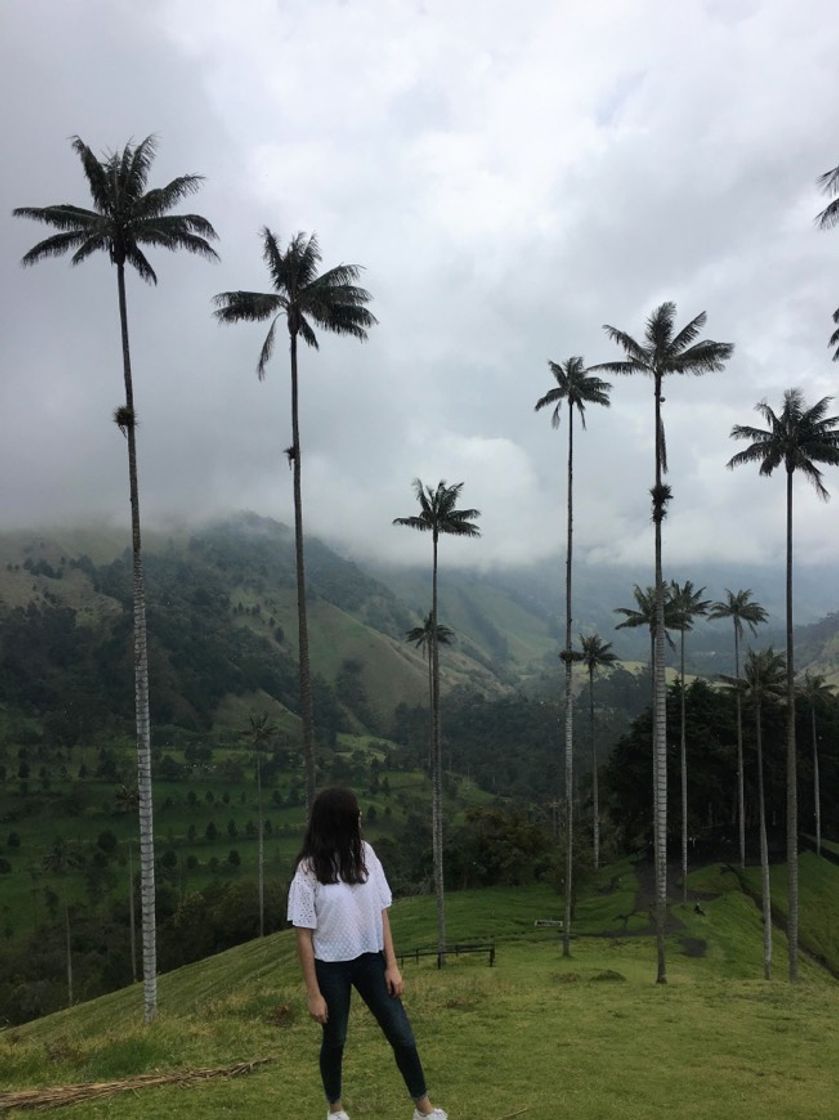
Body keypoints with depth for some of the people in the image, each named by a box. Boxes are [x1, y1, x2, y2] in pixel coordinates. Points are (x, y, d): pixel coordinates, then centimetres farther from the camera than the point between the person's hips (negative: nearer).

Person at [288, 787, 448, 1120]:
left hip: (370, 959, 3)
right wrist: (313, 993, -10)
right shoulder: (309, 871, -16)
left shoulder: (364, 854, -4)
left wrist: (391, 965, 0)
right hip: (331, 967, -3)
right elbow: (304, 936, -11)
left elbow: (381, 913, 2)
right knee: (334, 1039, 14)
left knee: (402, 1035, 4)